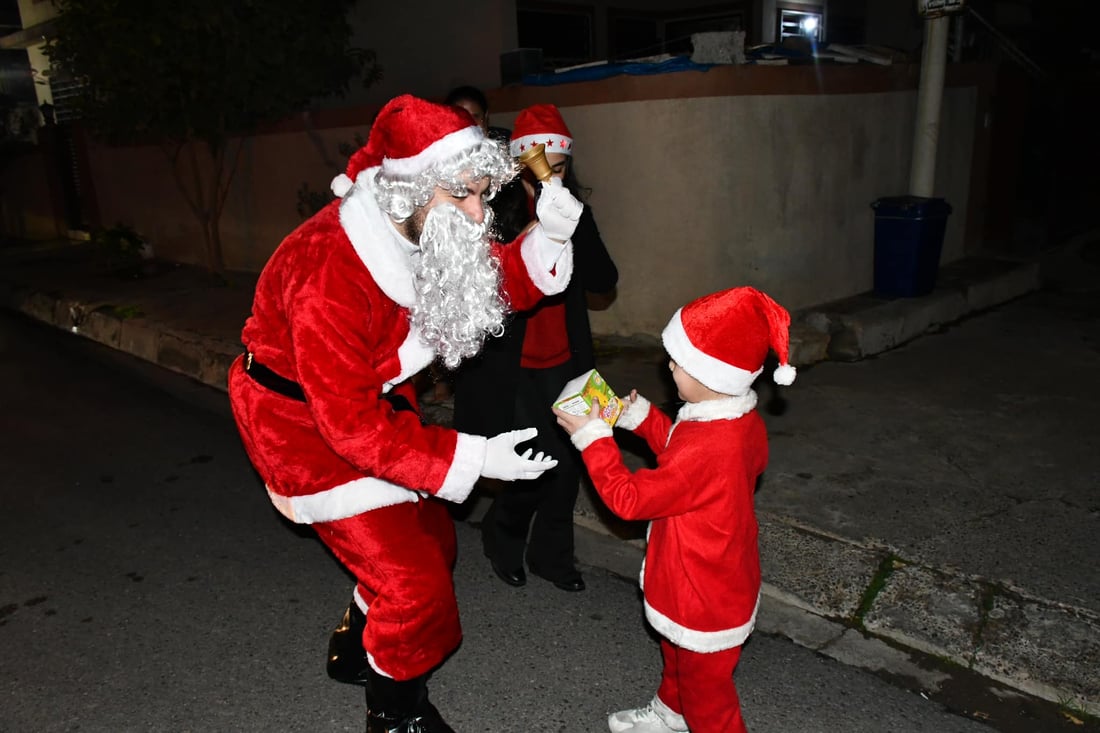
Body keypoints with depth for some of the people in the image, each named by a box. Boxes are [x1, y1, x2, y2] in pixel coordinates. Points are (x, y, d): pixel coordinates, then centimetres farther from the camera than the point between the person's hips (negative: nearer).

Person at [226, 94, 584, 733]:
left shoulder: (428, 229, -12)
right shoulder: (326, 274, -36)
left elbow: (500, 286, -1)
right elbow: (352, 423, -34)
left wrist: (548, 239, -22)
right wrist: (475, 459, -37)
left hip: (379, 399, 8)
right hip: (309, 425, -8)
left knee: (432, 544, 19)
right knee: (413, 580, -4)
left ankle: (356, 650, 46)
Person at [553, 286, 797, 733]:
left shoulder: (703, 448, -39)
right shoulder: (743, 422, -9)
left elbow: (629, 499, -27)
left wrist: (593, 439, -19)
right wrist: (643, 418, 2)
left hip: (704, 601, -10)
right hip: (727, 578, 10)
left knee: (706, 688, 14)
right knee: (678, 655, 34)